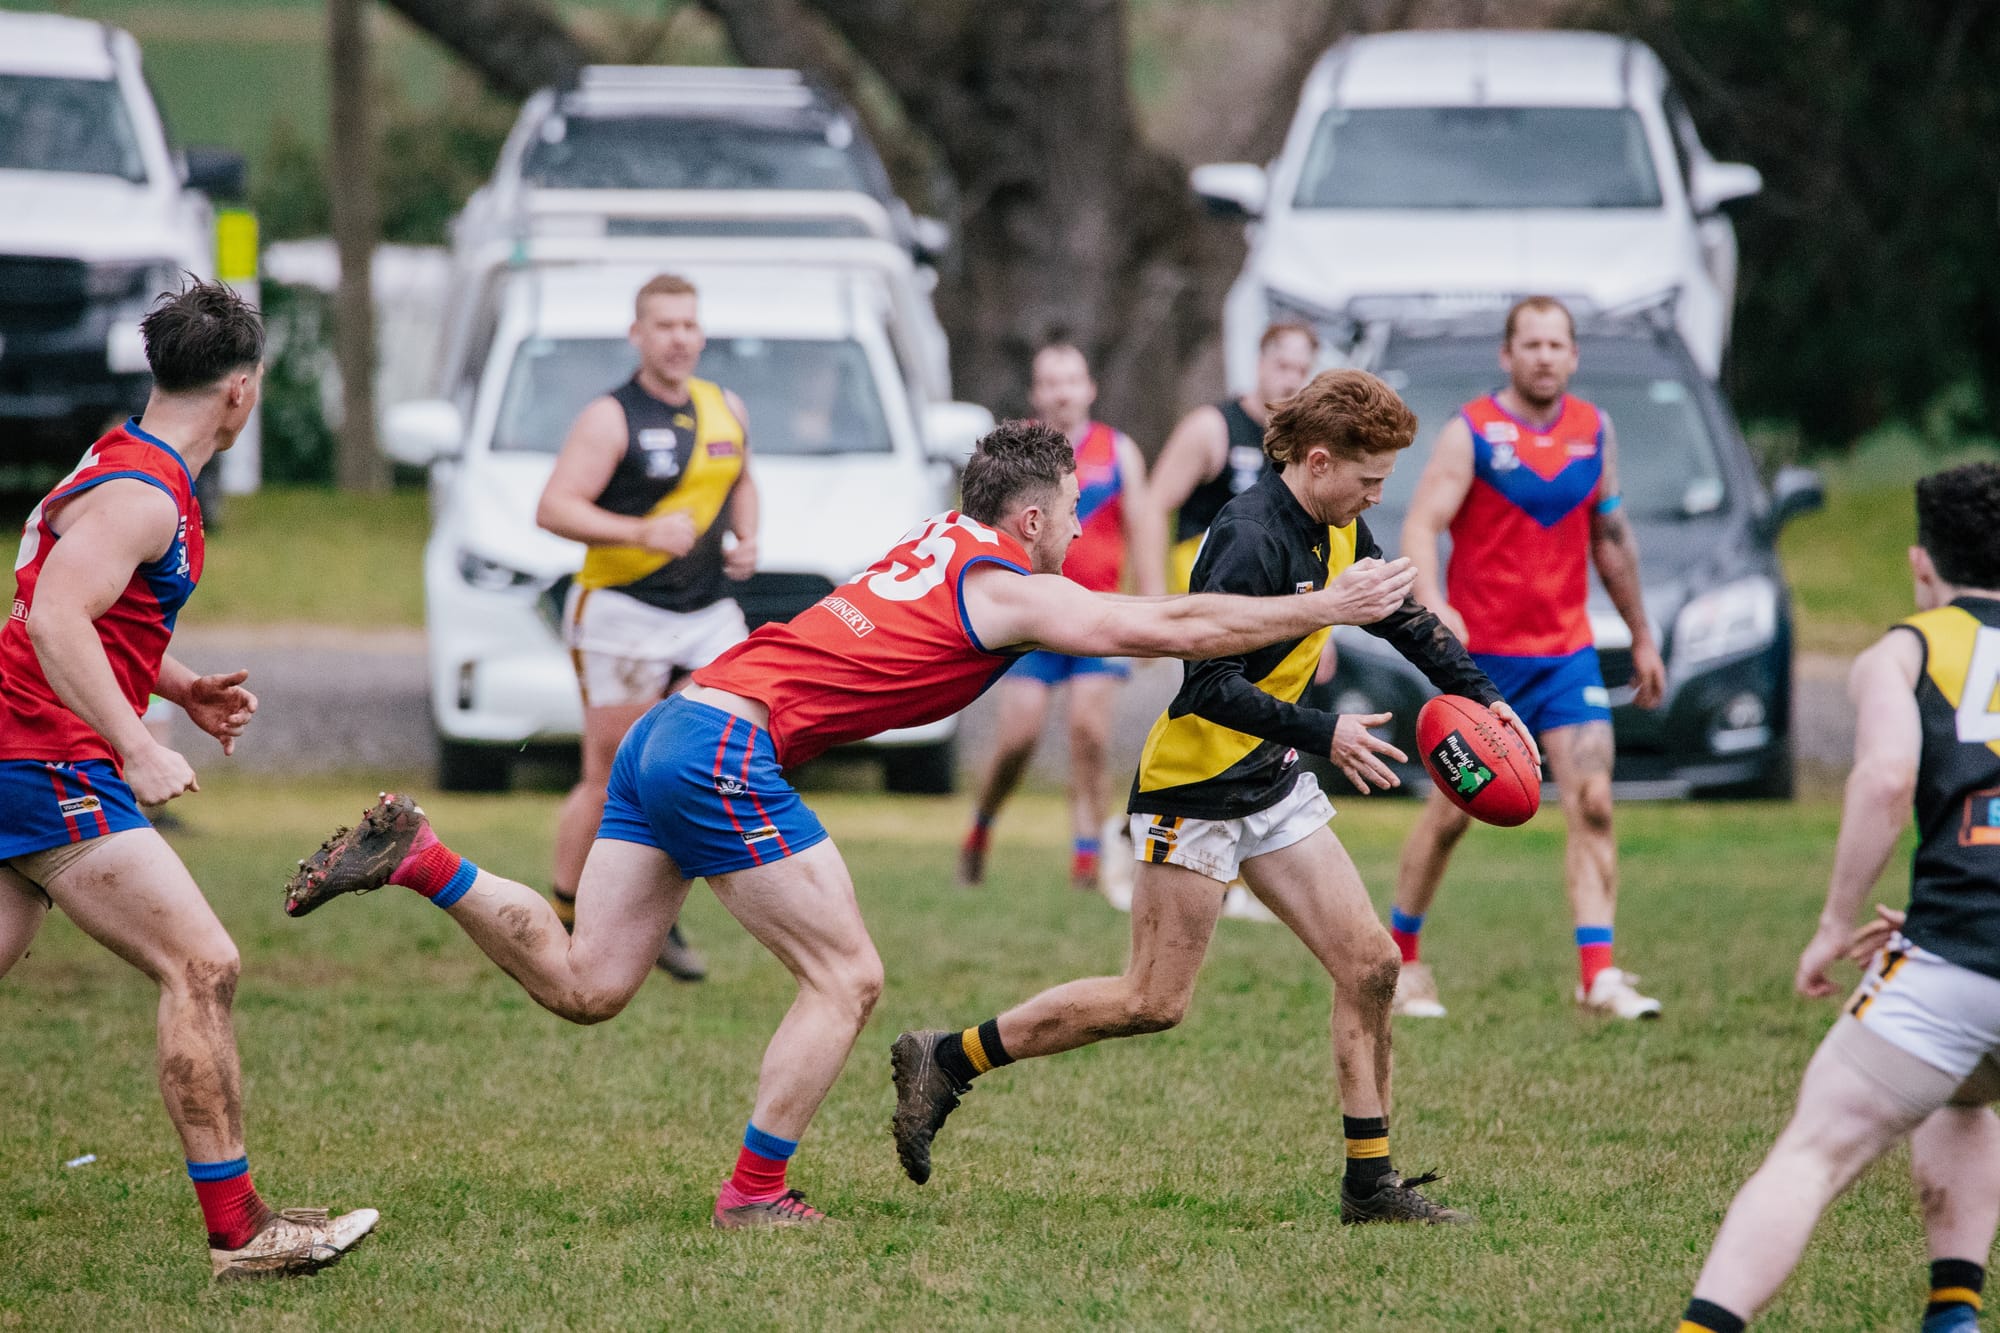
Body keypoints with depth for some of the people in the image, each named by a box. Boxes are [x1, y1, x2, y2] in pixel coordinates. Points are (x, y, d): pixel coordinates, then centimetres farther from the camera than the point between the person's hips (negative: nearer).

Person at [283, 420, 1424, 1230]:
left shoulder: (942, 542, 20)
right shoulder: (1007, 589, -5)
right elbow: (1177, 627, -7)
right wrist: (1326, 608, 2)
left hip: (670, 734, 8)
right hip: (731, 753, -8)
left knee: (584, 985, 11)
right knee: (848, 977, 1)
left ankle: (420, 858, 5)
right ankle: (755, 1194, 3)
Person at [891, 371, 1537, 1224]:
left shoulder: (1337, 534, 5)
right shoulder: (1251, 540, -23)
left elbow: (1403, 617, 23)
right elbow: (1209, 683, -28)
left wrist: (1479, 696, 15)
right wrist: (1321, 734, -30)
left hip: (1273, 783, 9)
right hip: (1194, 789, -9)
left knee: (1370, 964, 0)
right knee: (1154, 1003, -6)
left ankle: (1370, 1183, 6)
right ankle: (945, 1064, 5)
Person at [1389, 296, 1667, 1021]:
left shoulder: (1594, 431, 8)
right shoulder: (1471, 432, -7)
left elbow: (1611, 538, 18)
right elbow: (1421, 524, -17)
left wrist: (1641, 636, 20)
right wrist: (1432, 606, -34)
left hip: (1567, 653, 4)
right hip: (1479, 655, -4)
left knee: (1592, 804, -9)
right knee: (1452, 812, 3)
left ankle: (1599, 975, -13)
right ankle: (1401, 956, 21)